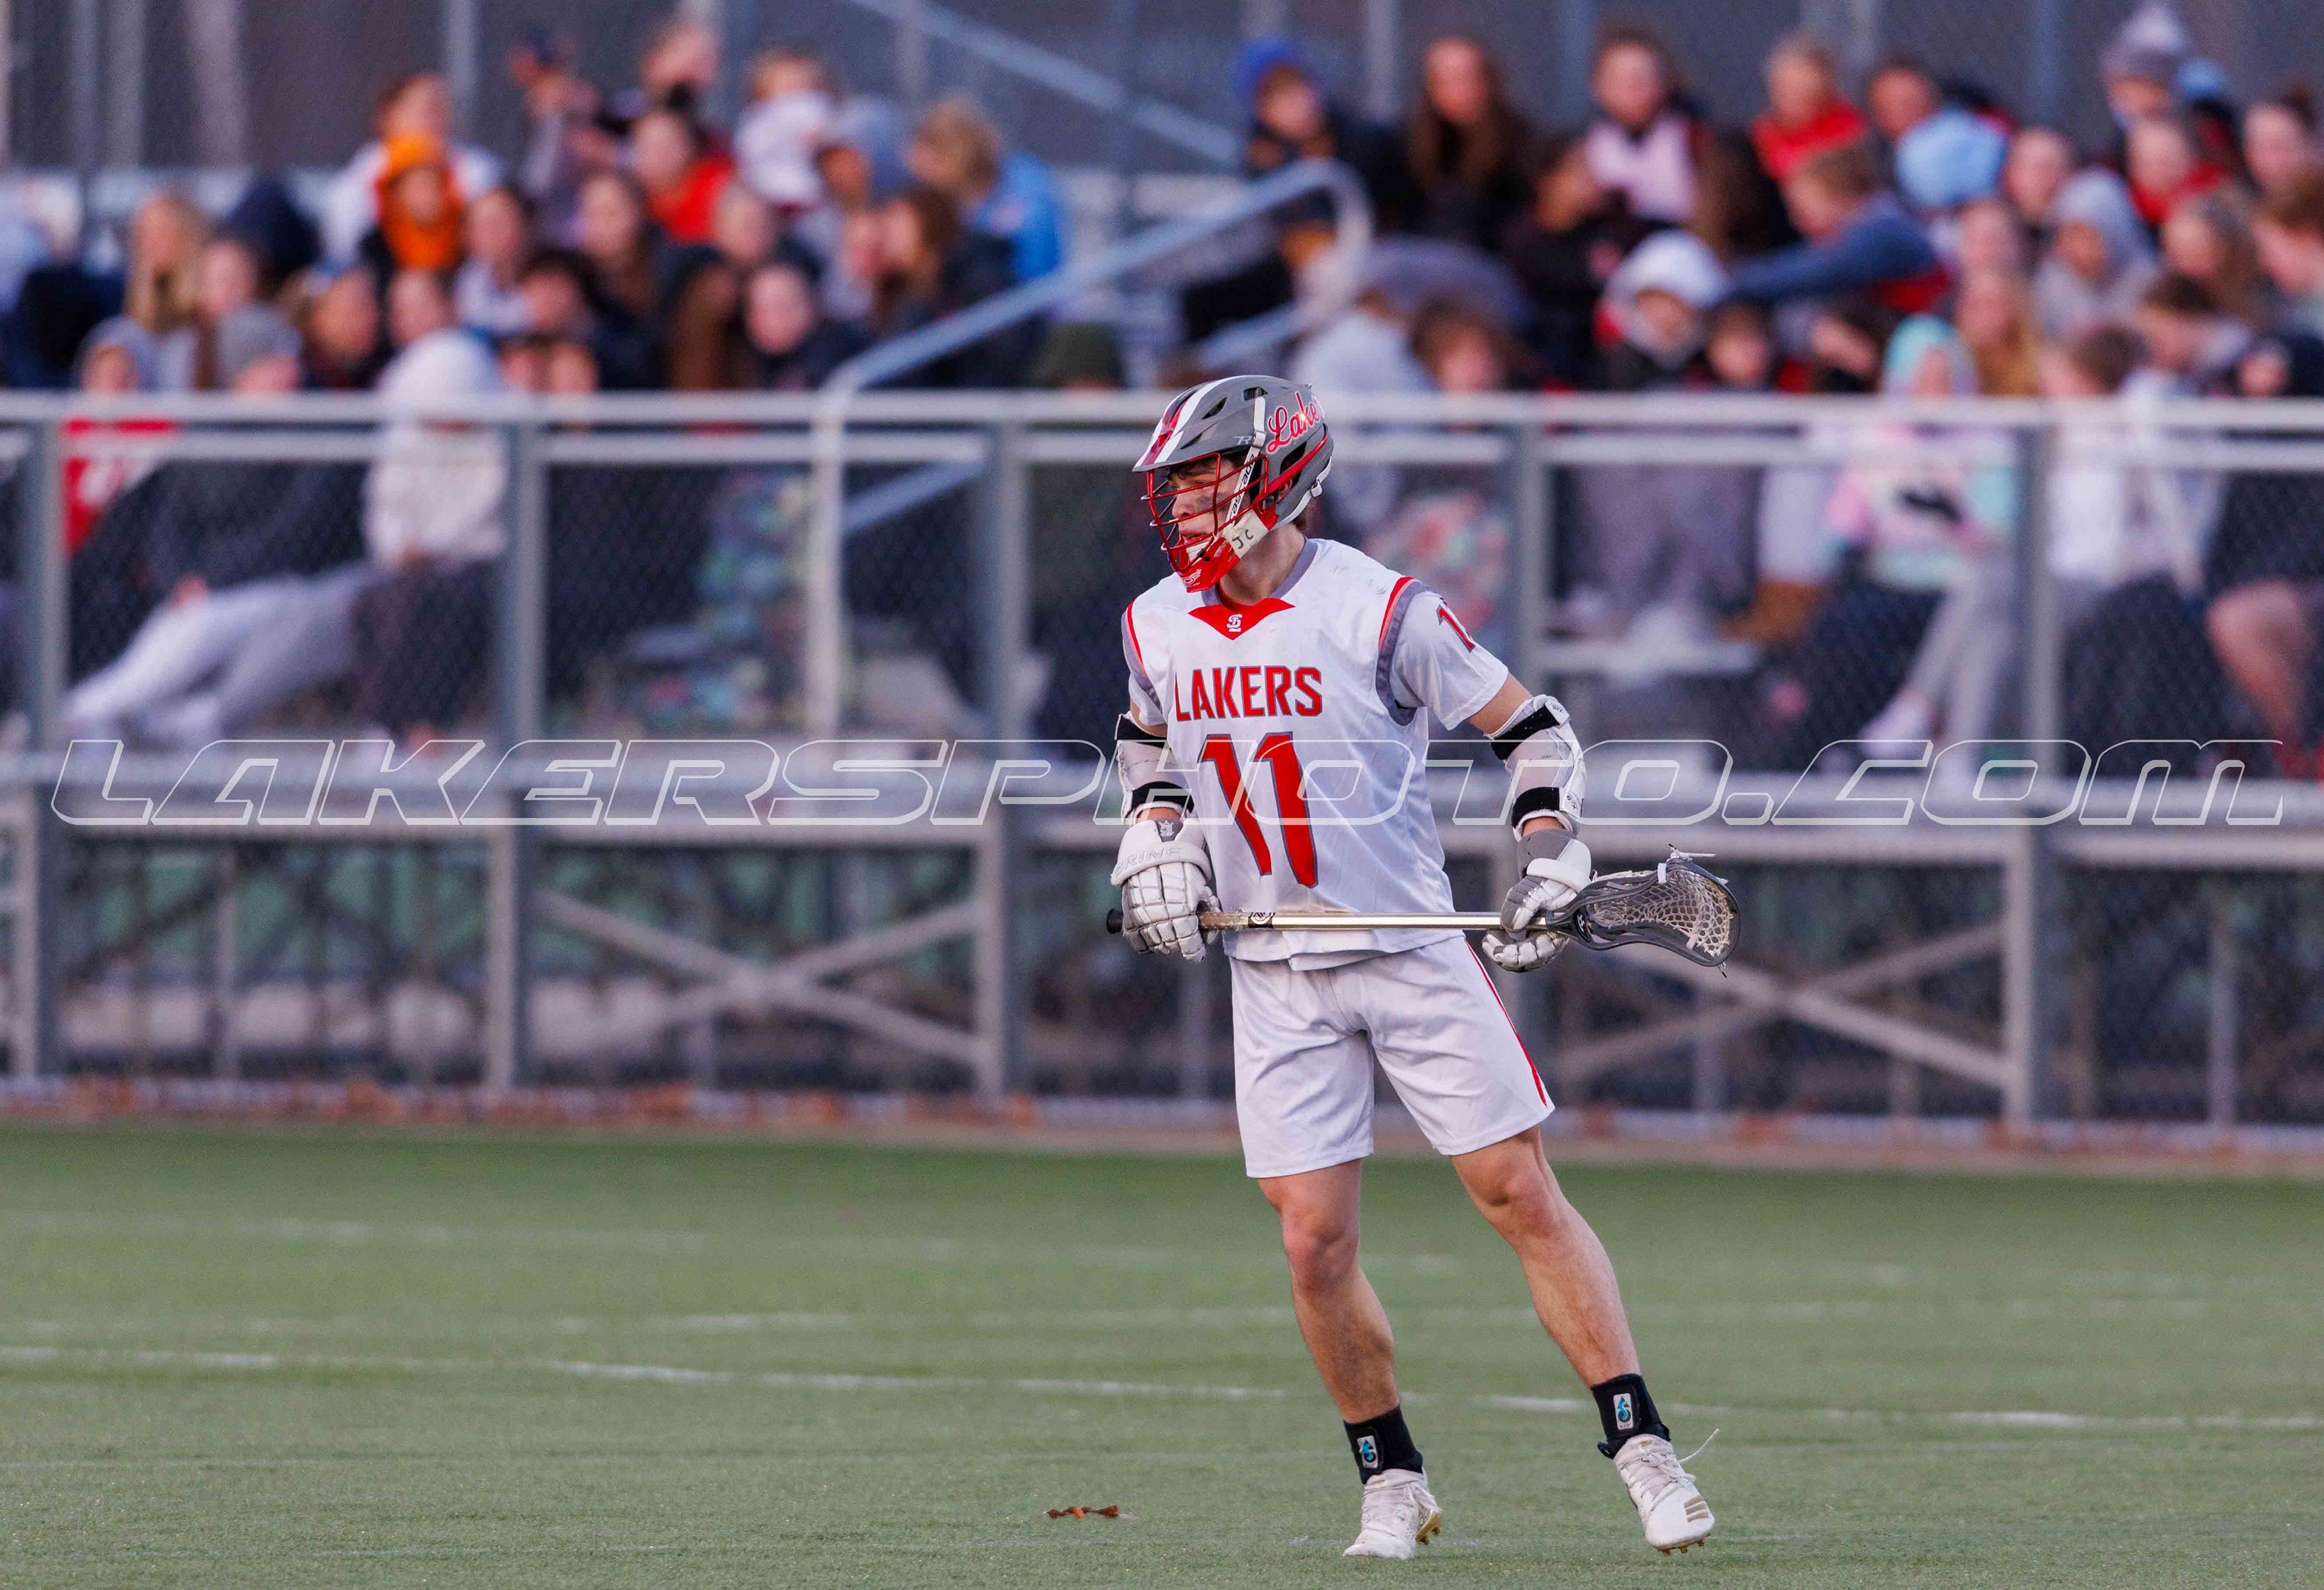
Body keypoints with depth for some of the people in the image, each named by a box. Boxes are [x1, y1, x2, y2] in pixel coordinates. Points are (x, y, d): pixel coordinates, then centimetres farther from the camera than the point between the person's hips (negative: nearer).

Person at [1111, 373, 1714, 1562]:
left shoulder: (1379, 610, -12)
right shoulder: (1157, 625, 2)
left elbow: (1529, 728, -3)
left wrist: (1552, 860, -13)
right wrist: (1155, 829, 7)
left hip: (1414, 953, -3)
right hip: (1273, 973, 3)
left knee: (1521, 1198, -5)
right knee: (1315, 1247, -4)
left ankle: (1642, 1451, 0)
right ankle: (1391, 1483, 13)